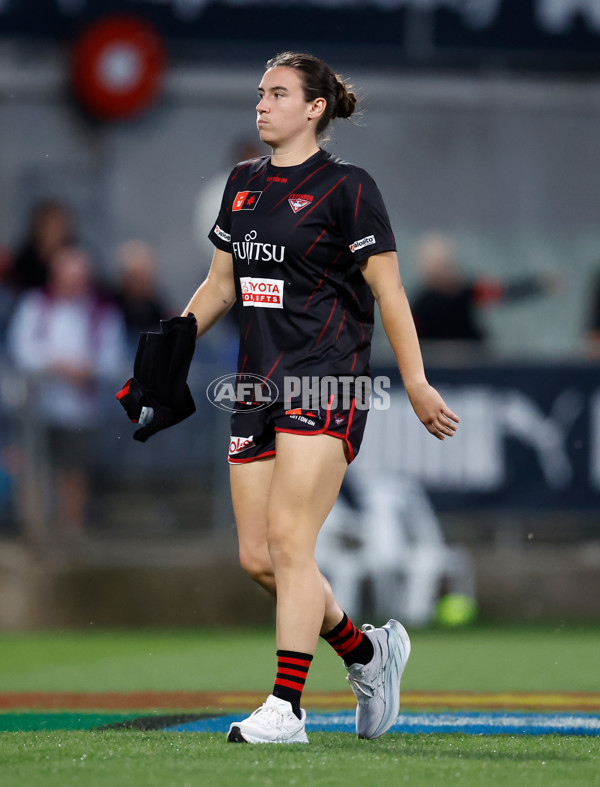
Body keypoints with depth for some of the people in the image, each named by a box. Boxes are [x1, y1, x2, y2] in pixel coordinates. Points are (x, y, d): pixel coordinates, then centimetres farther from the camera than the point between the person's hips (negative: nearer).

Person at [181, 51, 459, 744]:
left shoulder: (347, 187, -5)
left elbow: (388, 291, -5)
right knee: (257, 557, 4)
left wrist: (416, 385, -9)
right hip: (258, 387, 7)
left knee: (287, 538, -16)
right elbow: (221, 285, 23)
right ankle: (367, 651, 24)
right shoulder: (243, 183, 15)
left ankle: (285, 710, -16)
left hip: (324, 381, -7)